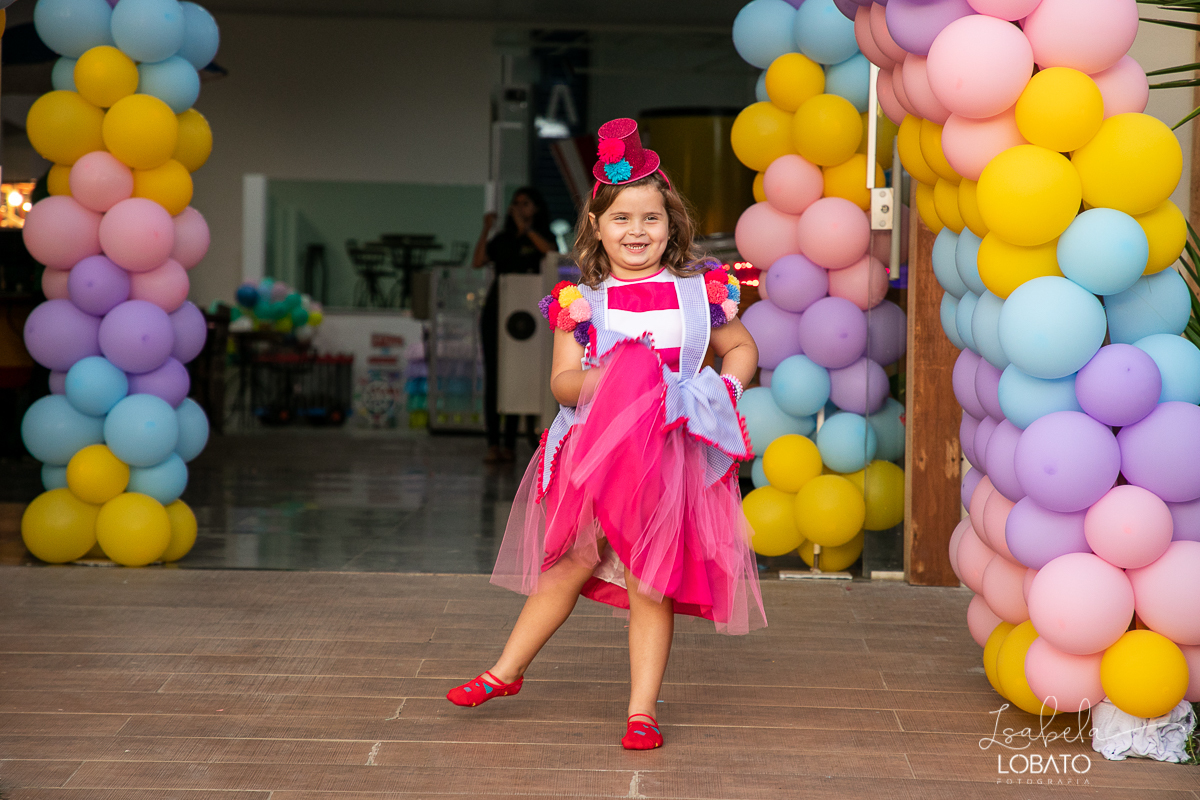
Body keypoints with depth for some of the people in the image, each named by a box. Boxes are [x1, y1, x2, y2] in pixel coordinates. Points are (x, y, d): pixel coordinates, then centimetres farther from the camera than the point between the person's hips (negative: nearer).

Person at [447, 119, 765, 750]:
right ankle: (506, 671, 23)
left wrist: (723, 389, -1)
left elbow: (742, 348, 17)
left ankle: (642, 710, 8)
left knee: (651, 582, 1)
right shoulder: (582, 301, 2)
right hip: (593, 450, 0)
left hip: (672, 454, 0)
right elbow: (561, 381, -2)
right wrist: (598, 379, -22)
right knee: (571, 565, 6)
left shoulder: (700, 290, 3)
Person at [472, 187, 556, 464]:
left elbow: (551, 251, -15)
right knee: (493, 377, -4)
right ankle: (493, 445, -5)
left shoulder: (542, 236, 8)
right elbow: (478, 261, 3)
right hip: (495, 310, 3)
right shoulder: (503, 239, 16)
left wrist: (525, 227, -14)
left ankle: (509, 445, -1)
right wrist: (486, 230, -5)